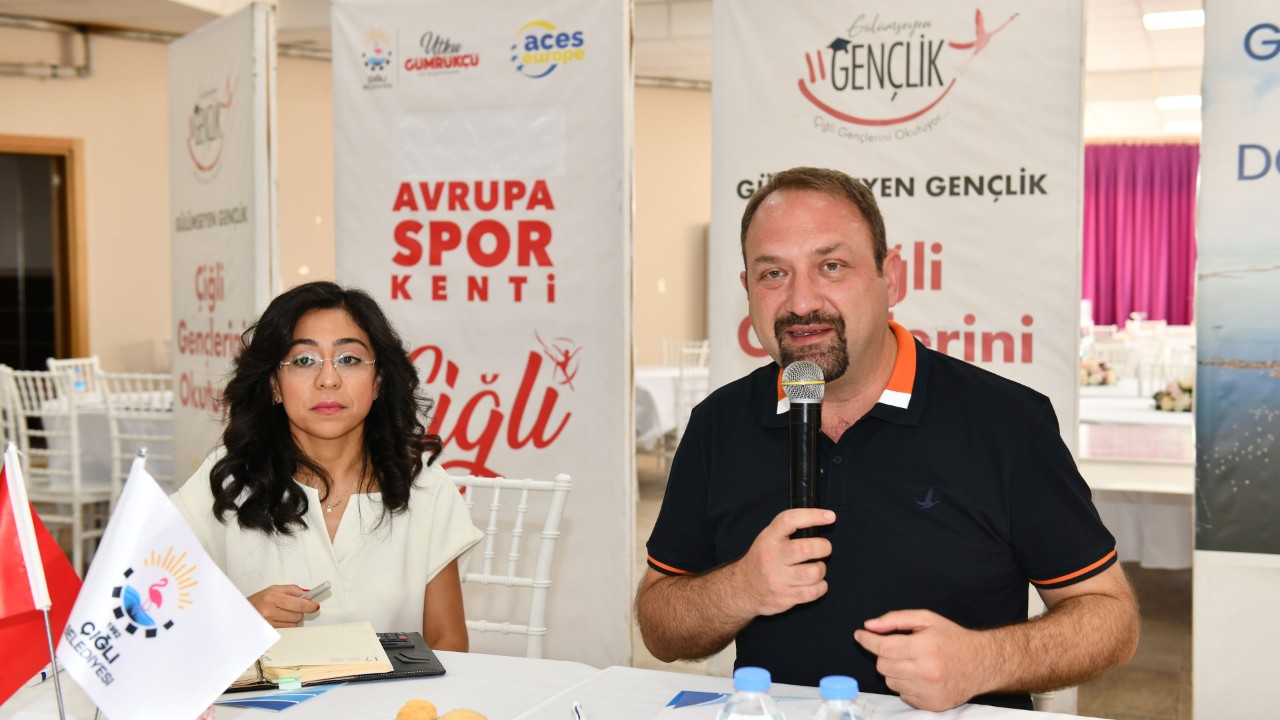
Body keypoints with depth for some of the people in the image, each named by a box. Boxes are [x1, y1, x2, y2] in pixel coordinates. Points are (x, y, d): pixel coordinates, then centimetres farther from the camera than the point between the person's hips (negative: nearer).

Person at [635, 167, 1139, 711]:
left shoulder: (1006, 420, -6)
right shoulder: (717, 426, 3)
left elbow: (1111, 613, 0)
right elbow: (659, 630, 8)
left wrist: (983, 661, -16)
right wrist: (742, 590, -11)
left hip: (964, 713, -2)